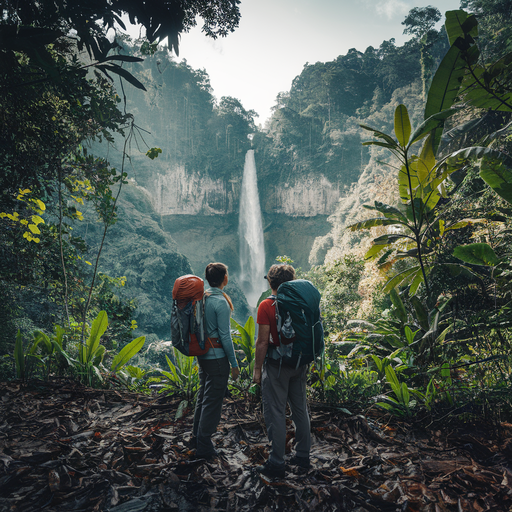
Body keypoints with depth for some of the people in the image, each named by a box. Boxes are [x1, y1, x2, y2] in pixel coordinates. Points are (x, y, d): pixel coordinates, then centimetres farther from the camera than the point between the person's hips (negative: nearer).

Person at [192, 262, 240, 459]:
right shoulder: (221, 302, -19)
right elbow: (225, 336, -18)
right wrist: (234, 363, -11)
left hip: (202, 353, 8)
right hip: (217, 356, -8)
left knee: (203, 395, 21)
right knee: (213, 400, 3)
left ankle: (197, 437, 35)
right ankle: (204, 447, 13)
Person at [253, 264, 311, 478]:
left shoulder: (266, 305, -14)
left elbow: (263, 341, -15)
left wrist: (257, 369, -6)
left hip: (277, 364, -6)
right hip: (299, 363, 6)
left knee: (275, 413, 3)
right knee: (300, 409, 17)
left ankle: (277, 464, 11)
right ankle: (303, 456, 29)